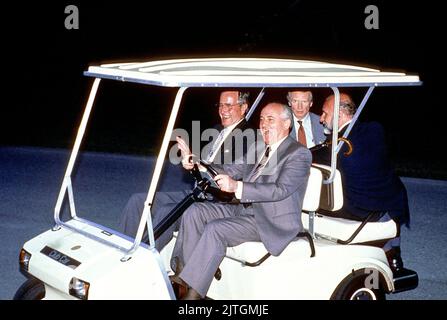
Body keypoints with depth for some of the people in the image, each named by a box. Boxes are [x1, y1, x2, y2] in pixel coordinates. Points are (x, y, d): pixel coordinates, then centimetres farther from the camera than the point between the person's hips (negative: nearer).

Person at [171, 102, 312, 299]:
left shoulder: (299, 154, -10)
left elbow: (280, 190, -23)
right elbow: (230, 172, 14)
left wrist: (237, 187, -33)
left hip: (273, 222, -8)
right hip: (245, 208, 8)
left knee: (215, 229, -26)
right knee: (195, 212, -8)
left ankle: (193, 294, -22)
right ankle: (182, 272, -10)